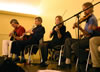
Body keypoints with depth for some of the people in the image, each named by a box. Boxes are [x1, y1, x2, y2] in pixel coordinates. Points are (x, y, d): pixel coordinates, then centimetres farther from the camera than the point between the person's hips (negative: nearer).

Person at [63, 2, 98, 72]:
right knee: (68, 40, 2)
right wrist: (83, 34, 2)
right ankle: (68, 60, -4)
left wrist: (79, 28, -24)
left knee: (74, 46, -30)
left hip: (90, 40, -10)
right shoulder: (88, 18, 16)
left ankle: (85, 64, -13)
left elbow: (89, 33, -22)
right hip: (86, 39, 10)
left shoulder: (92, 18, -13)